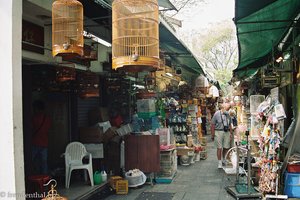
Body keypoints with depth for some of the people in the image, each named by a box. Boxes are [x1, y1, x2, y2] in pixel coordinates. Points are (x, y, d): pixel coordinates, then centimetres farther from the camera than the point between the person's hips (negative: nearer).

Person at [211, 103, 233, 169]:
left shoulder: (227, 115, 11)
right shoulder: (217, 114, -5)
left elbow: (230, 125, 18)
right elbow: (212, 125, -5)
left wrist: (231, 133, 12)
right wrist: (212, 134, -8)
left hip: (227, 132, 5)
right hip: (218, 132, -5)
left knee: (226, 147, 6)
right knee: (219, 148, -3)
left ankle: (224, 160, 27)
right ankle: (219, 162, 6)